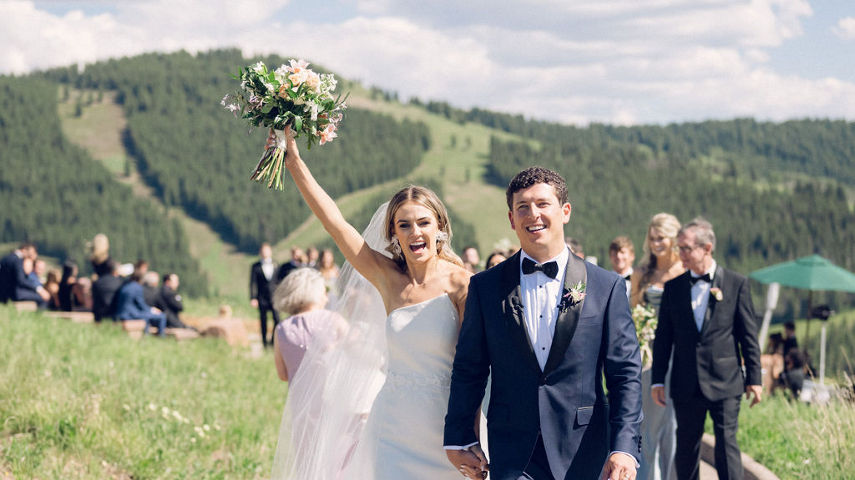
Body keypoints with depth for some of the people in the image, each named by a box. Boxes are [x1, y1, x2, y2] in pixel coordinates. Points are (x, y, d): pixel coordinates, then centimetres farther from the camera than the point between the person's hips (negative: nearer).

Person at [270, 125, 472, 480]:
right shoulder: (388, 278, 3)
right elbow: (334, 222, 2)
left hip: (445, 429, -3)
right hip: (394, 429, 3)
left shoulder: (460, 284, -8)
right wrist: (294, 161, 0)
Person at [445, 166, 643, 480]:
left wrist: (624, 447, -11)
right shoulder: (485, 287, 5)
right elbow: (469, 370, 10)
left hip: (582, 455, 0)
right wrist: (458, 438, 4)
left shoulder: (606, 287, 2)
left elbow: (625, 374, -1)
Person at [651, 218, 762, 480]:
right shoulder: (674, 286, 6)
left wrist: (754, 378, 0)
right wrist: (658, 379, 5)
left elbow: (749, 335, 2)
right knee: (686, 447, 8)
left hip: (725, 382, -3)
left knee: (726, 444, -5)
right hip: (686, 385, 3)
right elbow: (663, 335, 9)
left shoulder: (737, 283, 0)